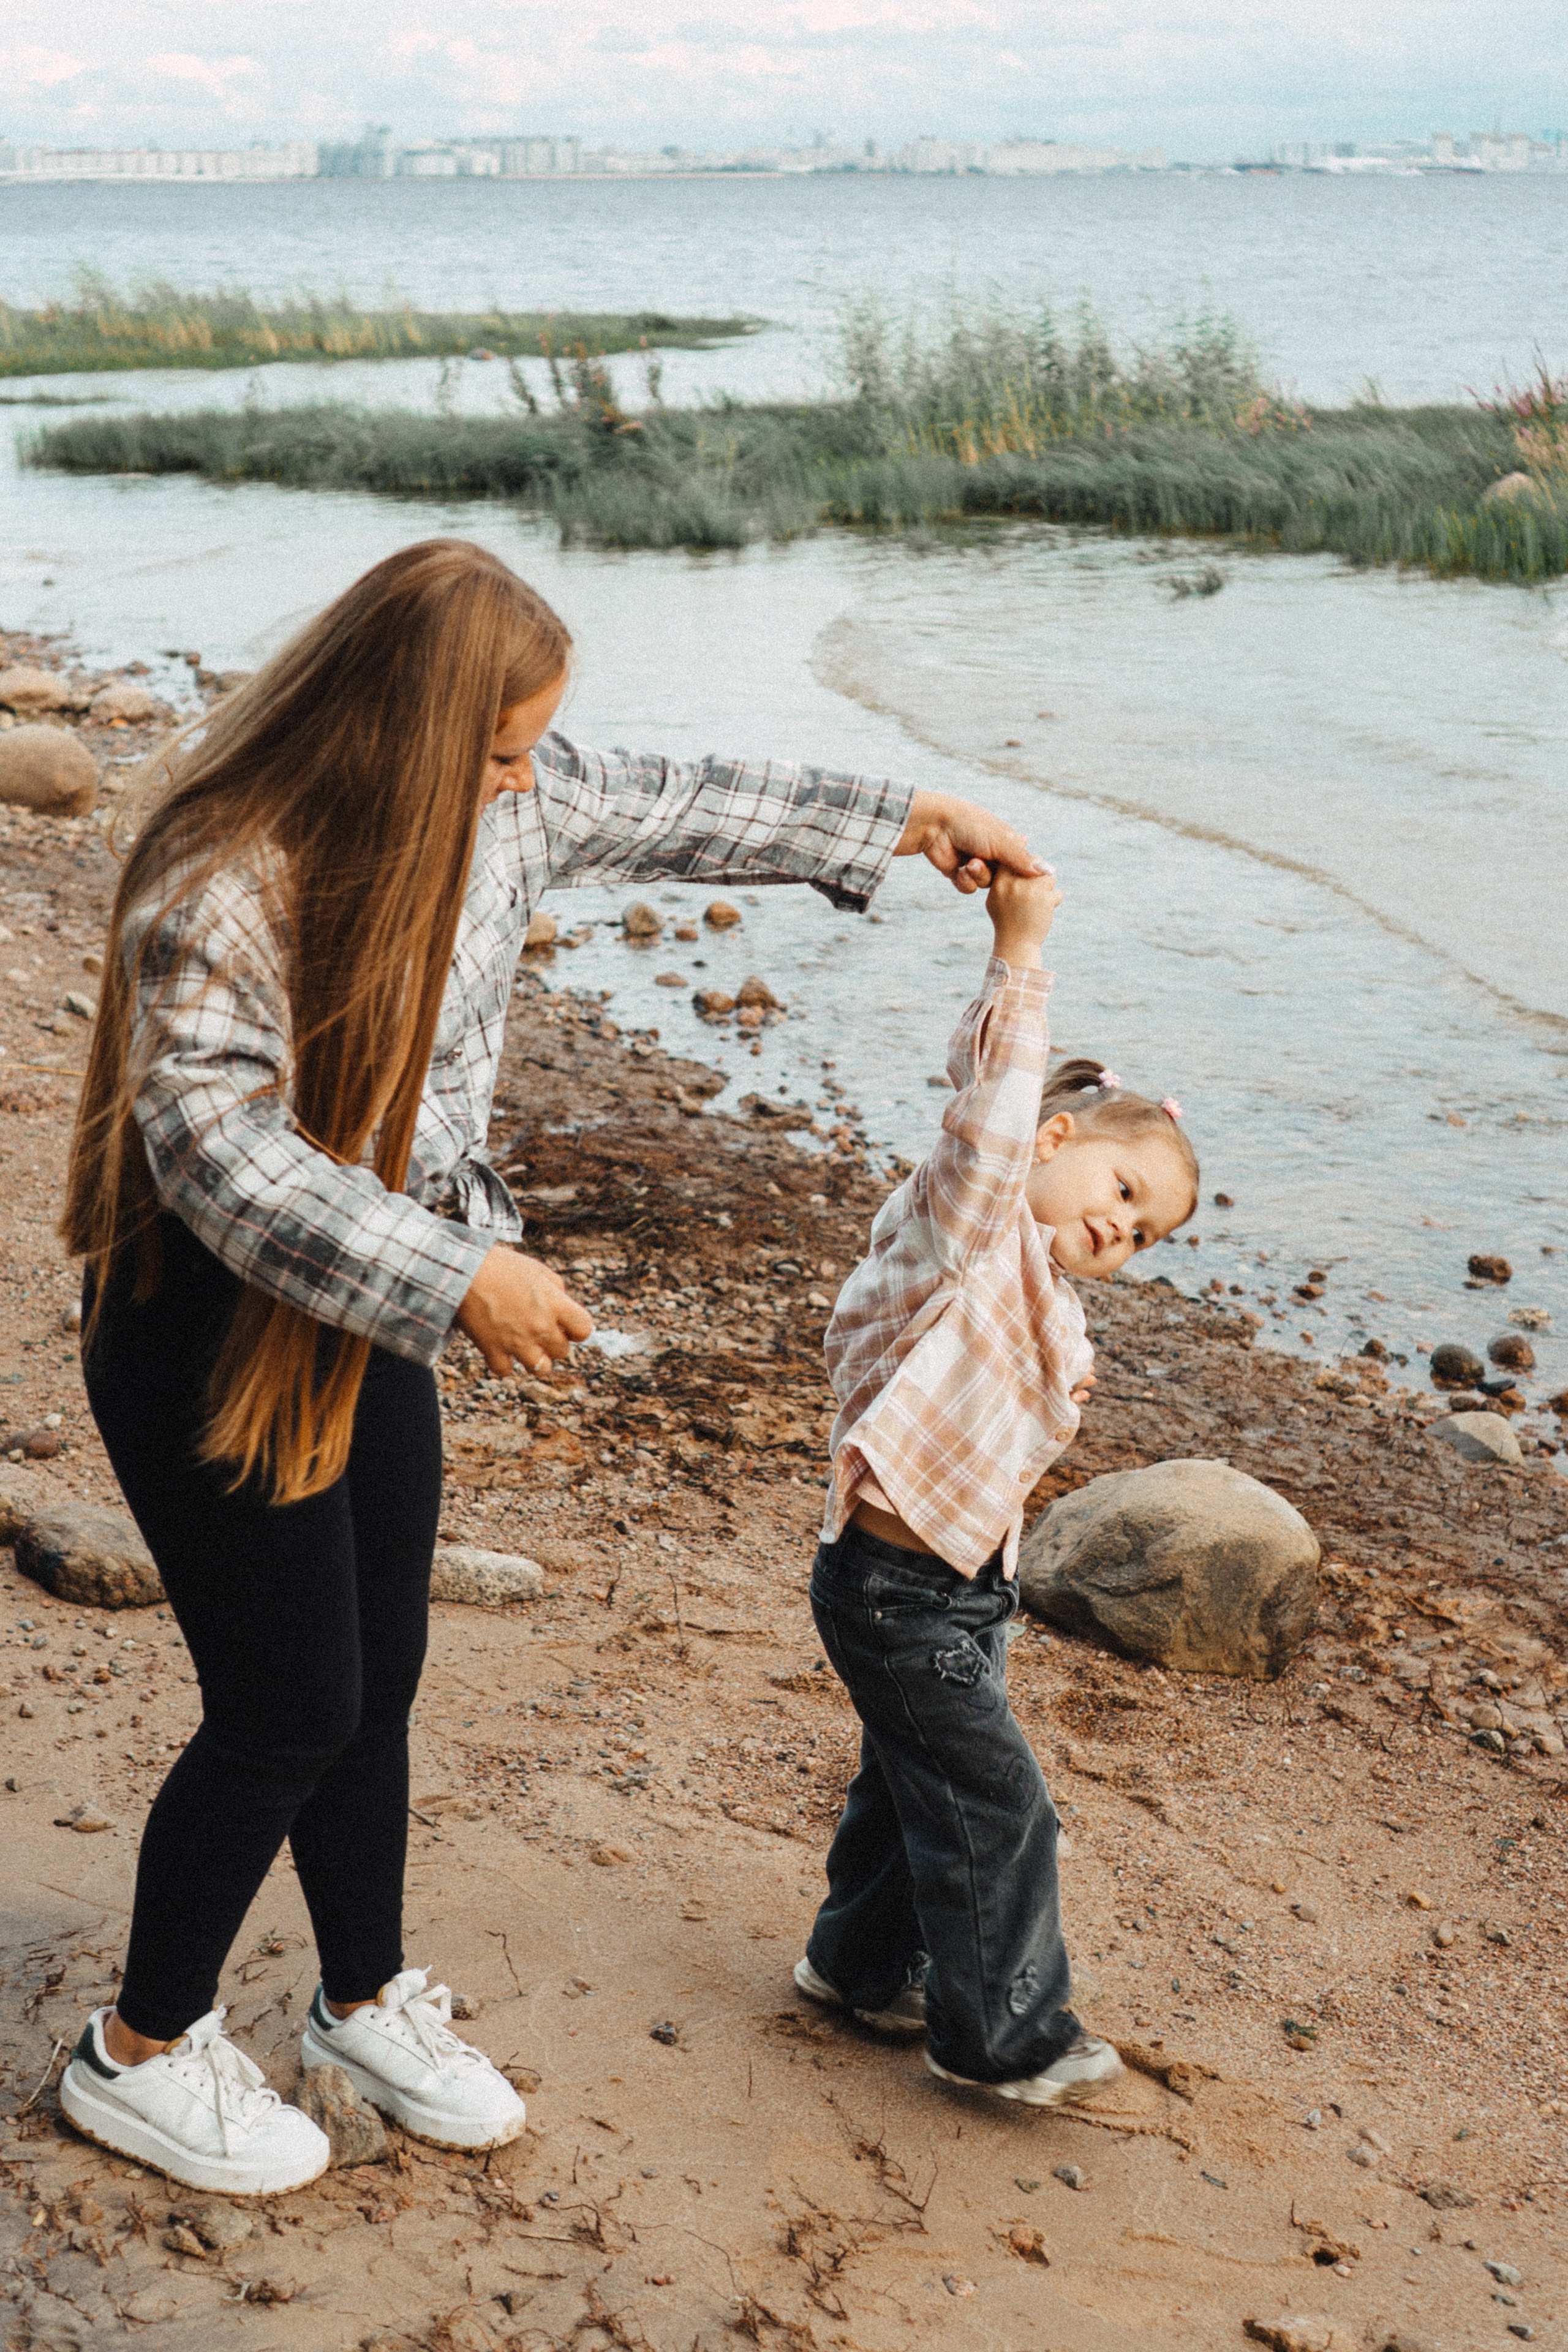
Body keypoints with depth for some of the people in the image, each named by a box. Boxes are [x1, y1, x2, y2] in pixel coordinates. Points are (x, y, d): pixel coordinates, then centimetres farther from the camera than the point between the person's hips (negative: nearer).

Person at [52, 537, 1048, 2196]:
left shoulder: (491, 804, -4)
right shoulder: (214, 890, -28)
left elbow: (665, 813, 11)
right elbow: (224, 1154, -31)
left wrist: (897, 825, 16)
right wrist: (458, 1280, -34)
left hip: (369, 1313, 7)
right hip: (212, 1339, -7)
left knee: (379, 1680, 16)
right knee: (289, 1711, 1)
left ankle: (366, 2004, 39)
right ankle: (140, 2054, 24)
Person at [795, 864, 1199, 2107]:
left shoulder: (1045, 1311, 14)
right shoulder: (968, 1225, -15)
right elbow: (992, 1113, -32)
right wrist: (1020, 957, -36)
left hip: (964, 1583, 10)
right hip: (896, 1588, -10)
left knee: (915, 1780, 23)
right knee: (995, 1801, -3)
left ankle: (865, 1963, 41)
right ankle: (1002, 2033, 11)